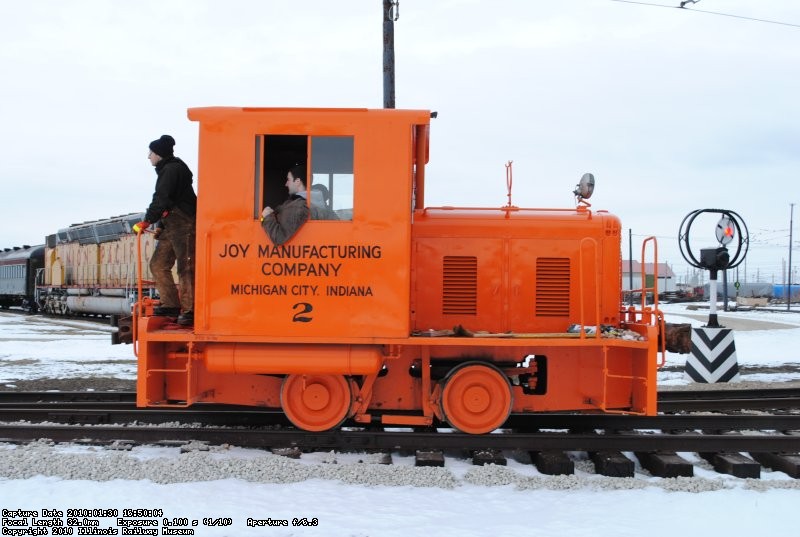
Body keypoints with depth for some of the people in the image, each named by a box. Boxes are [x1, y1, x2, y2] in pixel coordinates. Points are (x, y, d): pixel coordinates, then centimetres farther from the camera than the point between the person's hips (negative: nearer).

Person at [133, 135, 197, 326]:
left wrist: (146, 221, -13)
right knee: (158, 264, 9)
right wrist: (162, 226, 16)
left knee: (185, 267, -12)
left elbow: (162, 200, -17)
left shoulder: (172, 169, -10)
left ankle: (190, 310, -13)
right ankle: (171, 305, 11)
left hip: (184, 225, -11)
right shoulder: (167, 170, 21)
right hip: (172, 226, 11)